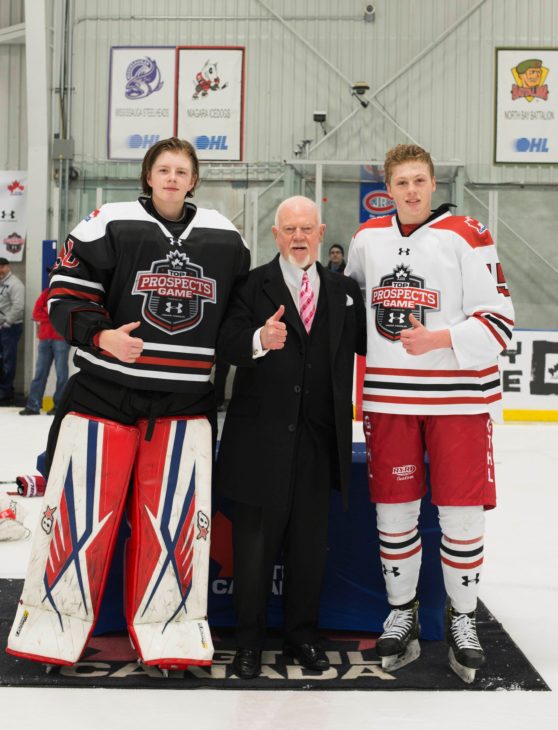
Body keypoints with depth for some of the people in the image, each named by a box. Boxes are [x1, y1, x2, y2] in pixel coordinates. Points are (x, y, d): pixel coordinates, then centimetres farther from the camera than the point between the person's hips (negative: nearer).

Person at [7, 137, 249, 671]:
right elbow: (64, 295, -4)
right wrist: (100, 335, -20)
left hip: (185, 402, 3)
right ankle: (54, 623, 16)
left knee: (175, 517, 4)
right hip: (105, 391, -3)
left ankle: (167, 630, 17)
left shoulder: (224, 237, 7)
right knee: (81, 512, 0)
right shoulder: (108, 225, -4)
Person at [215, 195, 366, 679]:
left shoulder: (344, 291, 11)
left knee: (311, 544, 12)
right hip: (262, 439, -3)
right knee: (255, 546, 7)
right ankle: (249, 643, 21)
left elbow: (367, 344, 7)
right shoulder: (253, 286, -2)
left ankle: (303, 636, 29)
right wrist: (259, 340, -33)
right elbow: (226, 345, -15)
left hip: (319, 440, 3)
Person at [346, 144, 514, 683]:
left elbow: (498, 321, -10)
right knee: (393, 508, 8)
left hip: (457, 397, -3)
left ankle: (462, 618, 19)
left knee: (461, 513, 2)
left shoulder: (467, 237, -6)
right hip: (388, 397, 3)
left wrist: (439, 340, -21)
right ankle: (401, 612, 24)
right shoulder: (367, 239, 8)